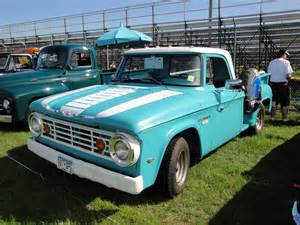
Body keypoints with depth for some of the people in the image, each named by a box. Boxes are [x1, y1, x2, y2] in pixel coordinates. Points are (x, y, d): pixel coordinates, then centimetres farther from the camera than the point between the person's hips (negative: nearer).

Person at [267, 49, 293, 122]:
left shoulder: (271, 62, 6)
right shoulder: (286, 62, -7)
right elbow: (288, 75, -14)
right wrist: (290, 76, 7)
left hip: (273, 84, 4)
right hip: (283, 84, -4)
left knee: (273, 102, 13)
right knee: (284, 102, 7)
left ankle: (272, 117, 16)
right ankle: (284, 118, 12)